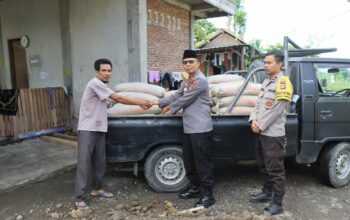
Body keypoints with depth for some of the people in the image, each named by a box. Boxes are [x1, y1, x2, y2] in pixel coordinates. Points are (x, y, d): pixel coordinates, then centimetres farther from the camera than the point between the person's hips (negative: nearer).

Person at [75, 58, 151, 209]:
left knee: (99, 162, 15)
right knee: (84, 163, -6)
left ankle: (96, 189, 29)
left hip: (99, 129, 9)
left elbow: (117, 99, 14)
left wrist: (139, 103, 5)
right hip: (87, 130, -9)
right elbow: (118, 98, -15)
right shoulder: (95, 83, -15)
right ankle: (80, 198, 1)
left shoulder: (102, 86, 16)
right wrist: (139, 102, -8)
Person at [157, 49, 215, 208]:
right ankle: (195, 188, 32)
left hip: (200, 128, -10)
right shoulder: (187, 81, 16)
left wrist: (170, 108, 1)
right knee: (188, 160, 17)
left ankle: (208, 195, 8)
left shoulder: (200, 80, -15)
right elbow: (176, 96, 18)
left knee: (201, 161, -3)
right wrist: (156, 103, 11)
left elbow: (185, 100, -14)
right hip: (188, 127, 10)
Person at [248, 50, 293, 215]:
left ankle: (277, 203, 11)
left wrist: (260, 126, -13)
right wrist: (254, 120, -2)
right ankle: (267, 192, 36)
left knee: (275, 169, 0)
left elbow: (276, 110, -18)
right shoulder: (266, 82, 14)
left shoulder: (283, 83, -13)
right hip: (261, 132, 9)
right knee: (263, 166, 20)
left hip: (273, 134, -9)